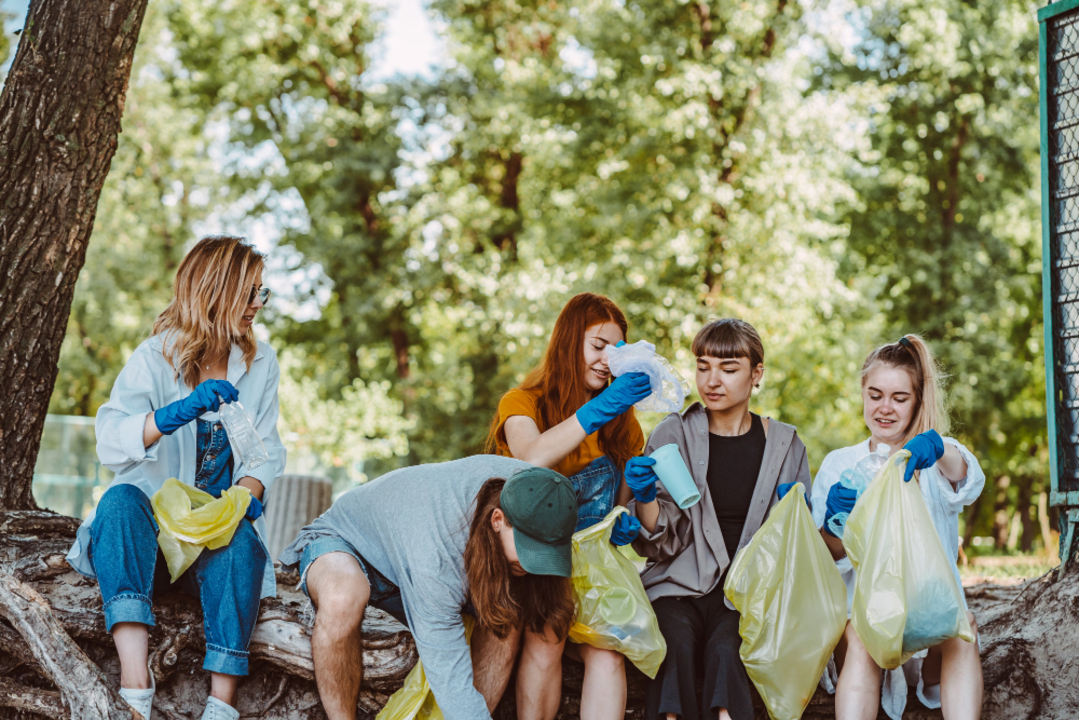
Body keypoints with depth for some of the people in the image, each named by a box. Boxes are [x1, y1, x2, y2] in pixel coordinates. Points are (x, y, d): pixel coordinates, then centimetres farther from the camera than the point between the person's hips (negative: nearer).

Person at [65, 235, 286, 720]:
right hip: (152, 522, -2)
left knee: (241, 542, -32)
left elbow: (268, 451, 7)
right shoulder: (155, 359, -5)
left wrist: (249, 493, -15)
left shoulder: (260, 362, 8)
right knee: (121, 500, -34)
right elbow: (110, 444, -20)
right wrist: (176, 413, -37)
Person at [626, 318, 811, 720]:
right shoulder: (673, 435, 4)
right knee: (678, 646, -31)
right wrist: (645, 499, -18)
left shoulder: (785, 445, 8)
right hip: (682, 584, 0)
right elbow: (658, 542, 2)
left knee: (724, 650, -30)